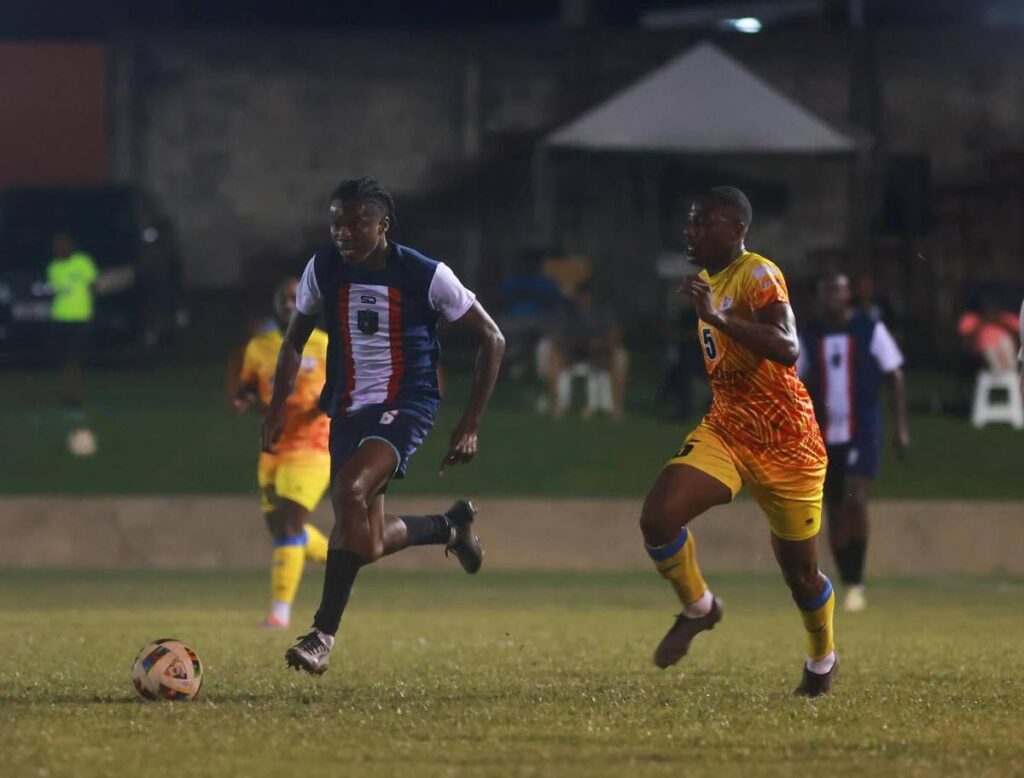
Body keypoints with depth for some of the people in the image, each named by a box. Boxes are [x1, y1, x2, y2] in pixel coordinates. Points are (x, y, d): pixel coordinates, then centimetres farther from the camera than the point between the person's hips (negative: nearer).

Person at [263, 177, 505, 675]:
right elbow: (294, 340, 16)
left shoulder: (425, 276, -11)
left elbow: (491, 340, -2)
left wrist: (470, 425, -5)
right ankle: (450, 526, 39)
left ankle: (323, 635, -29)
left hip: (405, 405, -5)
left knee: (350, 491, -32)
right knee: (367, 546, 5)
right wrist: (279, 405, 2)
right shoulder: (323, 270, -1)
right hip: (348, 409, 5)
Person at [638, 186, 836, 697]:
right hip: (724, 430, 6)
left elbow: (787, 349, -35)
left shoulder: (759, 276, -17)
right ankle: (699, 608, 5)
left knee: (800, 572, 8)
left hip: (785, 444, -6)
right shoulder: (710, 280, 10)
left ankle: (822, 660, 37)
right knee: (658, 516, -20)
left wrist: (719, 318, -41)